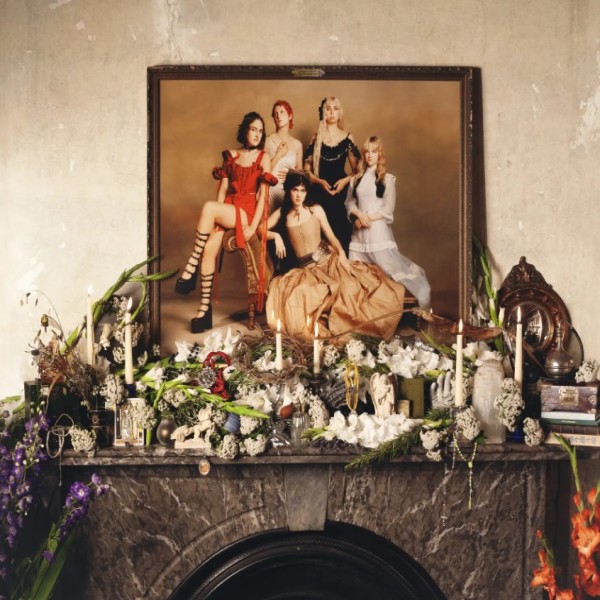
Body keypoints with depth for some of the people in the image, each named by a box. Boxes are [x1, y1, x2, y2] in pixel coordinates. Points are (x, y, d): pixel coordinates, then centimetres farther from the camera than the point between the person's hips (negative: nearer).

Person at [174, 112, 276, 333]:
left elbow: (262, 195, -2)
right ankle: (205, 307, -22)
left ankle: (191, 267, -25)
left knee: (208, 207, -33)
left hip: (248, 211, -3)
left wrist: (253, 226, -12)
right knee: (209, 247, -24)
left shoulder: (263, 158, 5)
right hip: (228, 208, 4)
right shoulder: (231, 156, 16)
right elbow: (222, 189, 10)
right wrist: (218, 218, -4)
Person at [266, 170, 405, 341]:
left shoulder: (316, 210, 6)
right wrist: (276, 236, -11)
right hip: (306, 268, 1)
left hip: (328, 259, -1)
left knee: (348, 287, -29)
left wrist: (341, 253, -12)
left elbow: (331, 236, 5)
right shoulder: (282, 213, 9)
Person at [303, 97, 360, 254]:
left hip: (341, 191, 0)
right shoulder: (316, 139, 6)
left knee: (342, 230, -6)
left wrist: (345, 181, -11)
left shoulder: (347, 138, 6)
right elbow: (307, 169, 5)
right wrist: (320, 182, -11)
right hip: (319, 192, 0)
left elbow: (357, 170, 6)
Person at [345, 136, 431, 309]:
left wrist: (368, 218, -12)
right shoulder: (356, 179, 15)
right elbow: (349, 203, 10)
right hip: (359, 233, 5)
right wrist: (359, 215, -10)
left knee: (395, 269, -10)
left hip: (378, 230, -5)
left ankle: (422, 304, -5)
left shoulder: (387, 179, 3)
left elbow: (388, 209, -4)